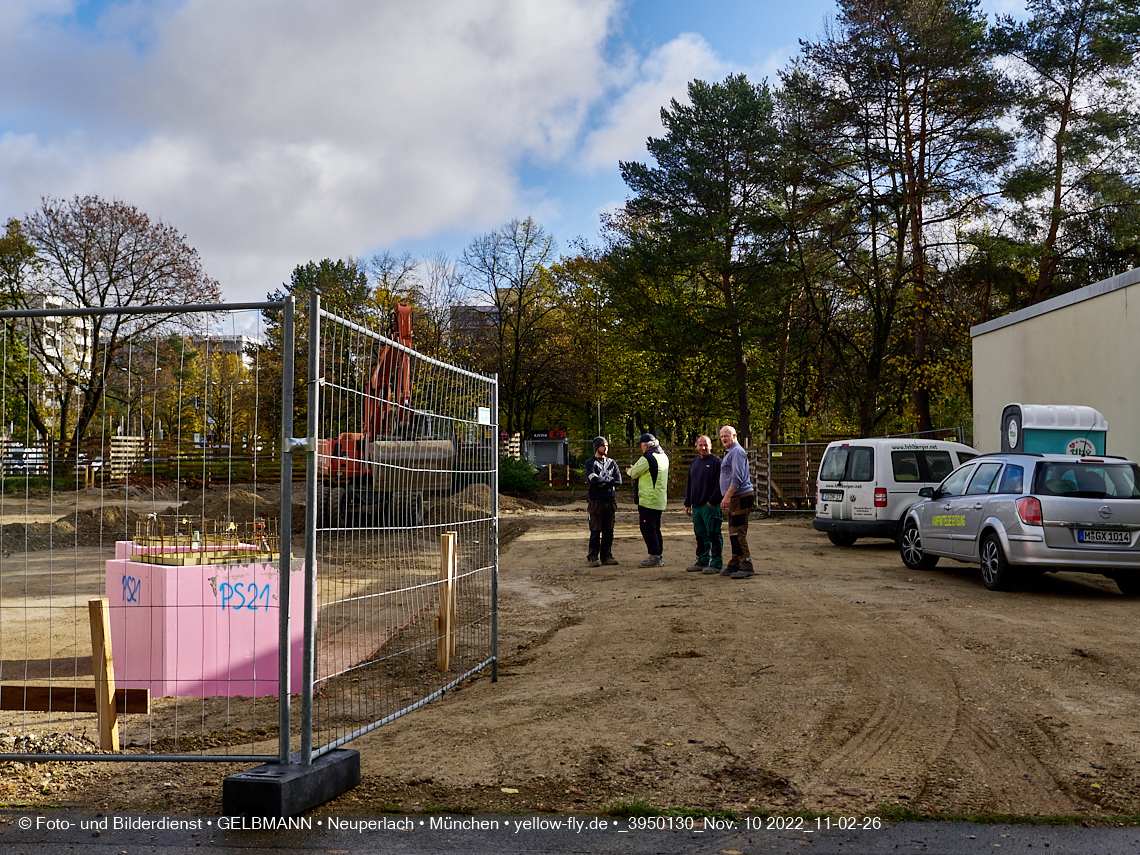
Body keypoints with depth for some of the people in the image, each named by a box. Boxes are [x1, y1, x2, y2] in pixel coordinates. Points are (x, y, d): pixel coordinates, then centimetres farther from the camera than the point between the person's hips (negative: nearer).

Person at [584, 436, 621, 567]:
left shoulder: (612, 462, 14)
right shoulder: (590, 463, 1)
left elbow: (619, 481, 1)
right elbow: (595, 480, -15)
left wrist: (603, 483, -10)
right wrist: (610, 479, -2)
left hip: (610, 501, 4)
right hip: (596, 501, -4)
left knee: (609, 531, 6)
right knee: (595, 531, -3)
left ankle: (606, 556, 13)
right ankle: (593, 557, 2)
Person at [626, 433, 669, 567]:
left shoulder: (647, 458, -16)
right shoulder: (663, 457, 13)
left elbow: (633, 474, -10)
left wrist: (629, 470, 13)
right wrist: (634, 469, 19)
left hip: (648, 499, -9)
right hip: (660, 500, 9)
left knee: (648, 528, -6)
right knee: (655, 528, 15)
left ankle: (654, 557, -8)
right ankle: (658, 556, 18)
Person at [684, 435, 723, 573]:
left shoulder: (716, 461, -6)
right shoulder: (695, 462, 17)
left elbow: (719, 484, -11)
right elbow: (689, 484, 21)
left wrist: (713, 501, -15)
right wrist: (687, 503, 17)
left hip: (710, 506, -7)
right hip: (696, 506, 7)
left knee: (713, 534, -4)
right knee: (700, 535, 12)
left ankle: (716, 564, 0)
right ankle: (703, 561, 21)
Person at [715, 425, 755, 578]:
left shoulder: (737, 452, -12)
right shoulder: (729, 452, 23)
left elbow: (737, 478, -20)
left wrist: (727, 496, -23)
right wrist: (727, 498, 25)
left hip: (740, 497, -11)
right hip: (735, 498, 11)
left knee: (738, 533, -12)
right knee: (734, 533, 14)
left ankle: (746, 567, -11)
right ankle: (735, 565, 20)